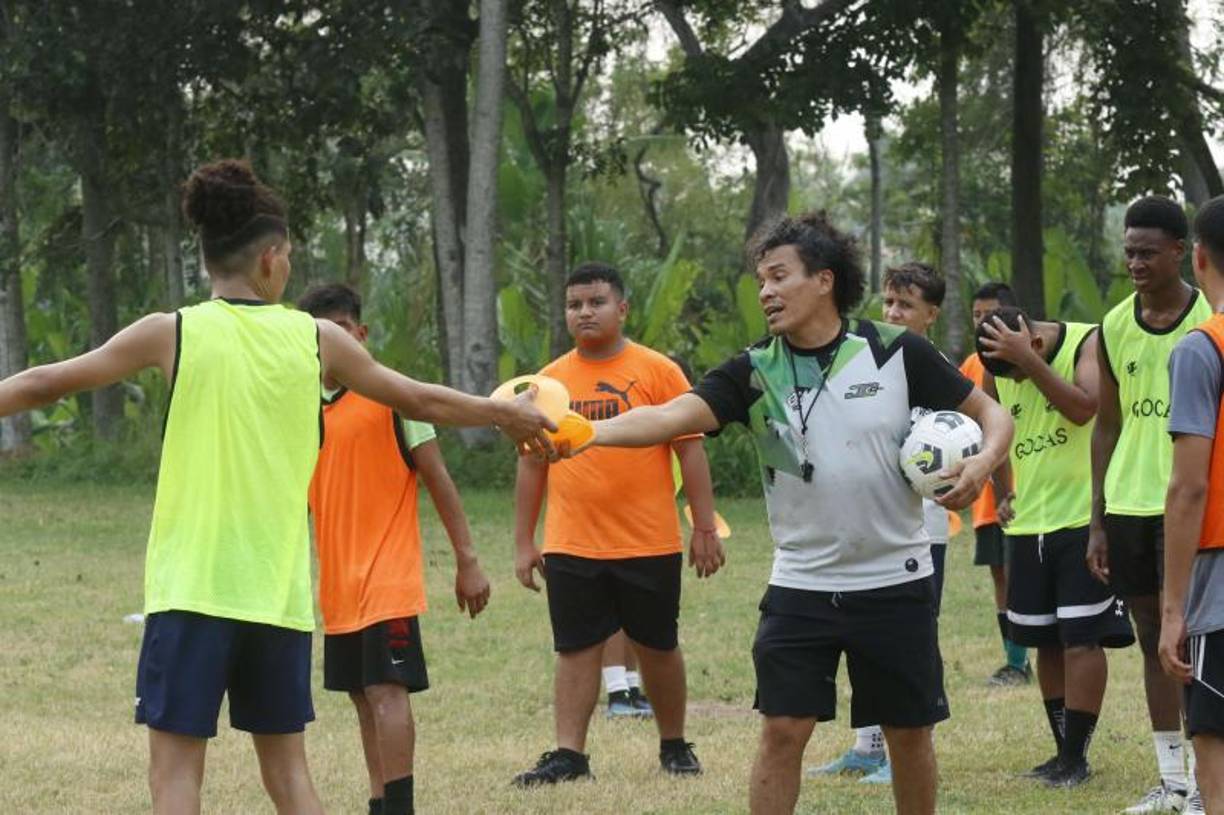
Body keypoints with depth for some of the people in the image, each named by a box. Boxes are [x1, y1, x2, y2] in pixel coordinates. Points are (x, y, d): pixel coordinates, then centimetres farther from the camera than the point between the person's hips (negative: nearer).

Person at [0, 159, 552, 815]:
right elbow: (423, 401, 18)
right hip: (280, 589, 3)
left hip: (192, 588, -3)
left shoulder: (171, 334, -1)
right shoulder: (316, 339, 5)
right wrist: (507, 414, 35)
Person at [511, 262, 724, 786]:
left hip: (650, 545, -2)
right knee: (576, 649, 1)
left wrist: (704, 528, -7)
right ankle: (569, 755, 3)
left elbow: (690, 450, -2)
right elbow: (532, 464, 11)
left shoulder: (658, 371, -3)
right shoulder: (551, 381, 6)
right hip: (571, 547, 2)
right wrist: (523, 543, 8)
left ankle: (674, 746, 23)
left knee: (657, 647, 9)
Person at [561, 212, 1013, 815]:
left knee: (908, 732, 9)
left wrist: (984, 461, -20)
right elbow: (671, 415, -20)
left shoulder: (897, 352, -8)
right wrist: (585, 432, -37)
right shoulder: (755, 372, -5)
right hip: (801, 585, 1)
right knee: (783, 730, -4)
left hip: (896, 582, -1)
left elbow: (990, 414, 2)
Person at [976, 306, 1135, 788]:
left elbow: (1083, 408, -28)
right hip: (1029, 525, 6)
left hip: (1084, 518, -6)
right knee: (1047, 643, 9)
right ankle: (1063, 750, 18)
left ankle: (1076, 756, -3)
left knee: (1081, 639, -7)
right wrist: (1003, 493, 11)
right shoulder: (999, 370, 4)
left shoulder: (1088, 343, -11)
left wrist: (1028, 359, -30)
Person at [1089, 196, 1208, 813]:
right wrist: (1097, 523, 10)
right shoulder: (1116, 327, 8)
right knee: (1153, 641, 9)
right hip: (1127, 504, 5)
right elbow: (1107, 426, 13)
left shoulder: (1211, 321, -6)